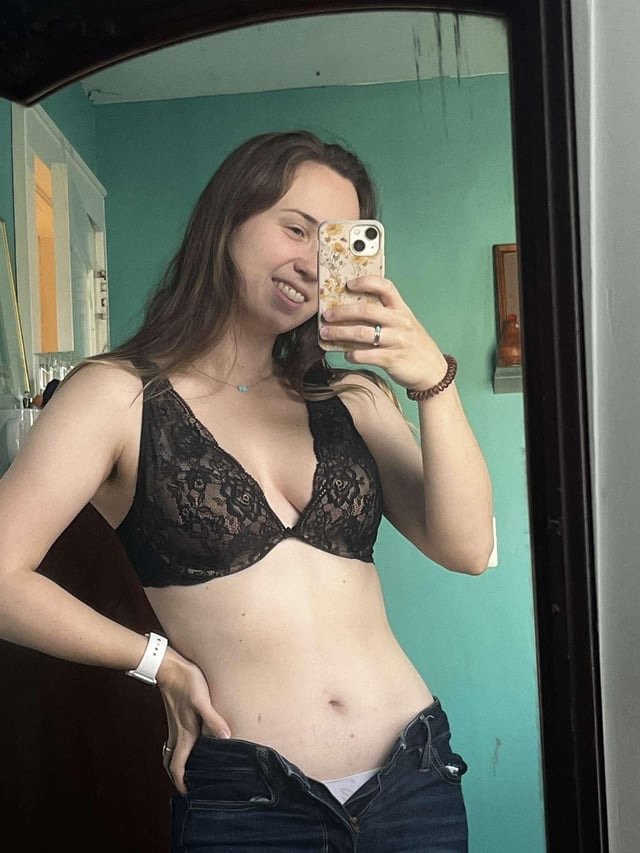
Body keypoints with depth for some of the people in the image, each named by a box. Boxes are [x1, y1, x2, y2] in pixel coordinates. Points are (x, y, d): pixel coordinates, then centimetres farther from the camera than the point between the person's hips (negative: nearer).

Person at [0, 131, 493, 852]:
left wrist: (435, 383, -15)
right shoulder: (119, 394, -4)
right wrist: (161, 662, -4)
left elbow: (466, 550, -4)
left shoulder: (354, 399, 7)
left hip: (412, 779, 5)